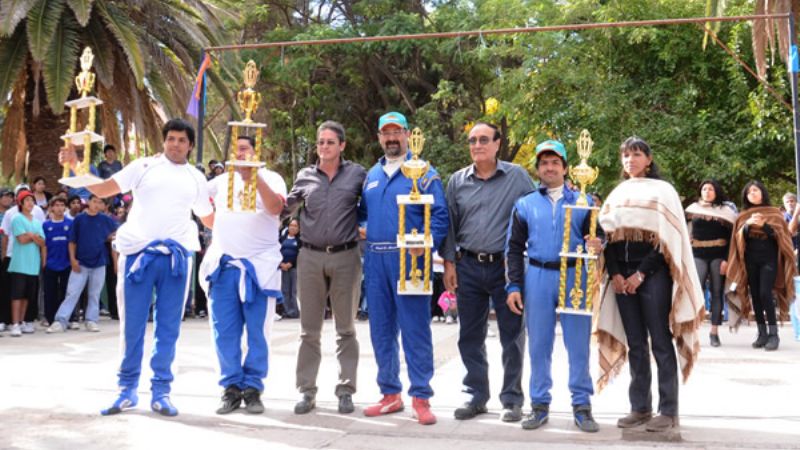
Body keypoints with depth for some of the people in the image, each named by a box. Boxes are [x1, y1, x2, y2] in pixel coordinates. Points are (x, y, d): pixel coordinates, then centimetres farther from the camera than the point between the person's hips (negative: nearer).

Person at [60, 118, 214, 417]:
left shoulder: (196, 179, 15)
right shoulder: (143, 166, 6)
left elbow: (210, 219, 21)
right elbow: (103, 190, -1)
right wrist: (76, 165, -14)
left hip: (176, 256, 2)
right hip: (138, 253, -2)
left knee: (168, 327, 5)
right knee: (132, 326, 4)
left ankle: (161, 392, 14)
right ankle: (127, 389, 17)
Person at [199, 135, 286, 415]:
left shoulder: (271, 179, 3)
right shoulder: (221, 181, 14)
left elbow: (276, 207, -16)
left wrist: (255, 175, -20)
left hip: (260, 265, -3)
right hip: (224, 265, 3)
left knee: (256, 332, 1)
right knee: (224, 332, 2)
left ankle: (252, 388, 10)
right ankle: (231, 387, 12)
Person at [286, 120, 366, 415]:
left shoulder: (357, 174, 3)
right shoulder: (305, 177, 9)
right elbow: (286, 209, 17)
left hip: (346, 257, -2)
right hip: (311, 257, 2)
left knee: (346, 329, 6)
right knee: (309, 330, 6)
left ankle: (345, 391, 14)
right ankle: (306, 391, 14)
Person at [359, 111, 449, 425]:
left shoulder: (423, 173, 0)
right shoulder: (372, 175, 17)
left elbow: (439, 216, -6)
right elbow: (363, 213, 23)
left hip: (408, 259, -5)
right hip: (375, 259, 6)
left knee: (415, 330, -4)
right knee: (381, 331, 10)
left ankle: (420, 398, 4)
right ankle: (390, 394, 21)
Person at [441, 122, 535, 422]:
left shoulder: (517, 177, -1)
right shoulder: (457, 181, 8)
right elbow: (450, 223, 11)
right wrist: (449, 263, 5)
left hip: (506, 265, -3)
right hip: (468, 266, 3)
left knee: (512, 335, 3)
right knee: (470, 336, 9)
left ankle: (512, 399, 15)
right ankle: (476, 395, 22)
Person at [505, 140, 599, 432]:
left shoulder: (583, 202, 10)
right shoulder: (525, 205, 11)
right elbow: (515, 248, 9)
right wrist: (514, 286, 1)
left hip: (575, 277, -1)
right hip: (538, 277, 1)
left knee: (579, 344, 1)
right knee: (539, 345, 5)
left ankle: (582, 405, 10)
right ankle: (540, 405, 14)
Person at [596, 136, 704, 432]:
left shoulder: (662, 191, 4)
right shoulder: (616, 195, 17)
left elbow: (668, 237, -5)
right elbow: (608, 236, 12)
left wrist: (641, 273, -12)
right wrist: (614, 273, -4)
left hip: (653, 273, -4)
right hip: (622, 274, 4)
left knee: (660, 342, -4)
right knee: (635, 344, 5)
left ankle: (668, 411, -1)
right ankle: (640, 408, 8)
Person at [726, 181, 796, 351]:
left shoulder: (774, 213, 8)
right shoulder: (744, 216, 14)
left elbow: (780, 234, -1)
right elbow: (739, 238, 5)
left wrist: (764, 225, -17)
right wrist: (747, 225, -14)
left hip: (769, 259, -3)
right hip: (750, 260, 3)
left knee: (765, 294, -17)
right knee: (755, 296, 0)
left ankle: (773, 334, -12)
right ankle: (762, 334, 5)